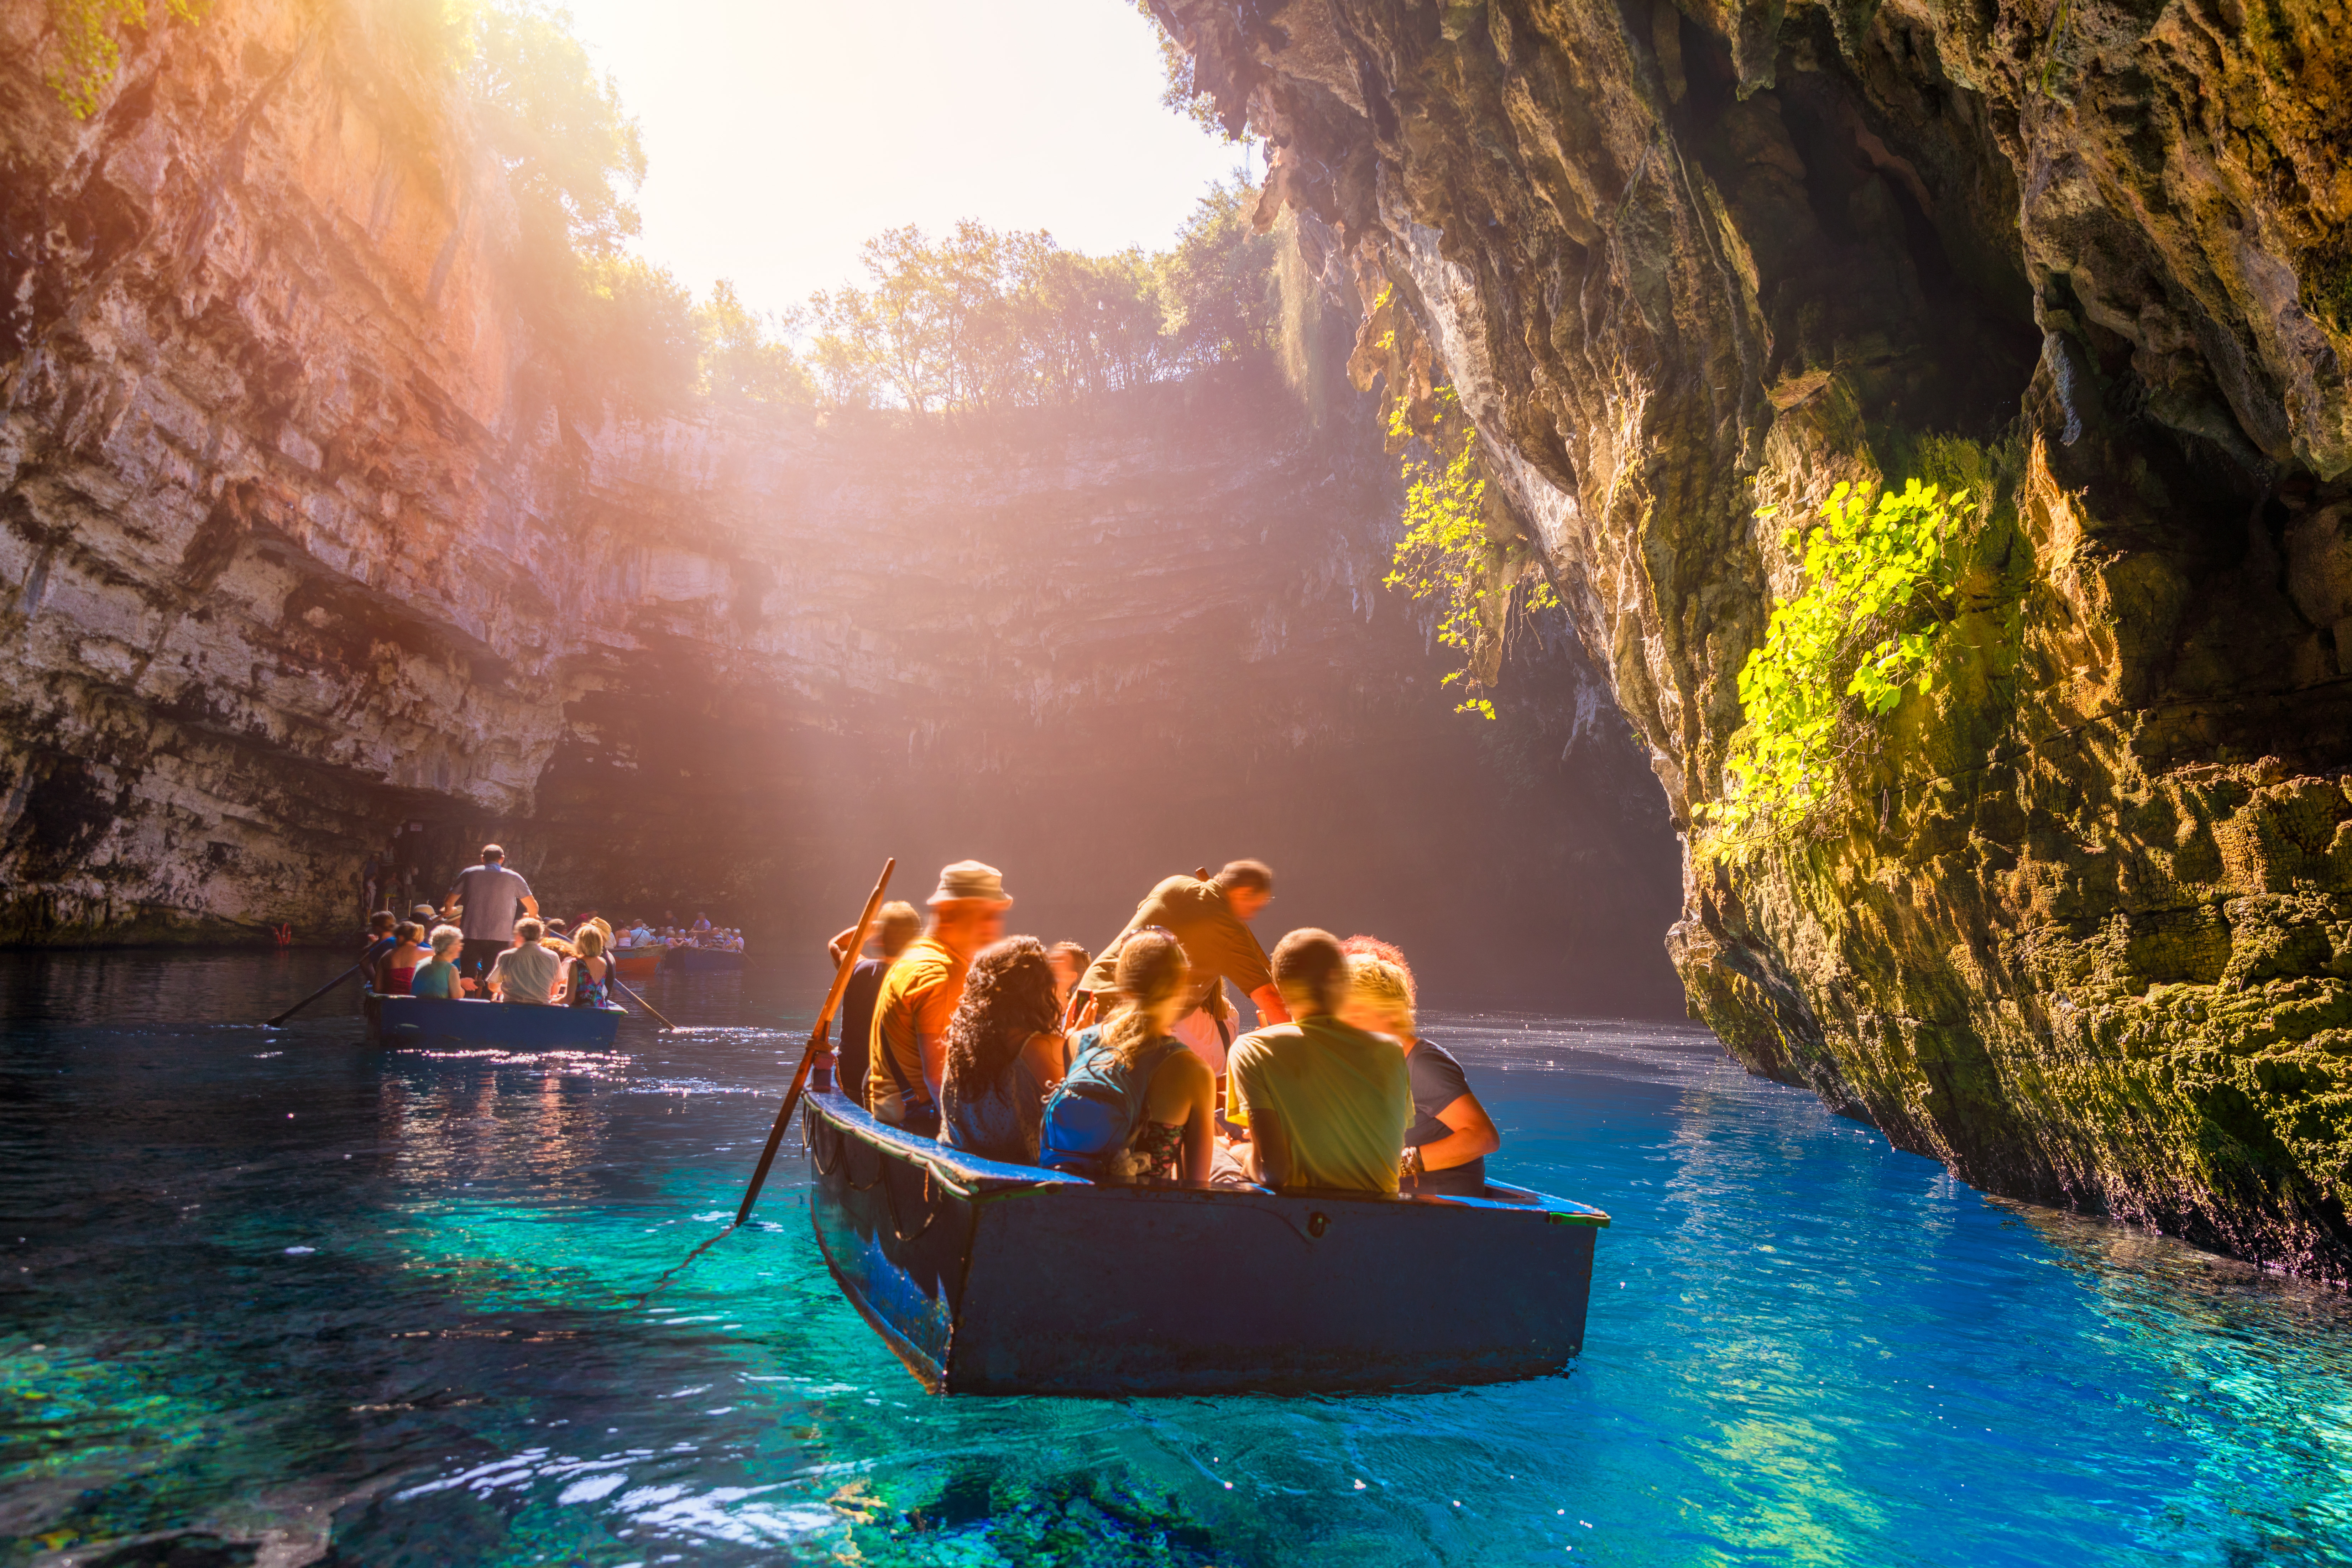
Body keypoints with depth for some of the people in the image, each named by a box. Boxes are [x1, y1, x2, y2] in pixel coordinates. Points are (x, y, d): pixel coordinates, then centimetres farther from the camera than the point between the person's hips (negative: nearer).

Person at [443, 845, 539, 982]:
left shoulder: (469, 873, 8)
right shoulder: (514, 878, 4)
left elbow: (449, 902, 14)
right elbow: (534, 908, 7)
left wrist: (449, 910, 38)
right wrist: (532, 917, 30)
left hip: (471, 936, 1)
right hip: (499, 938, -1)